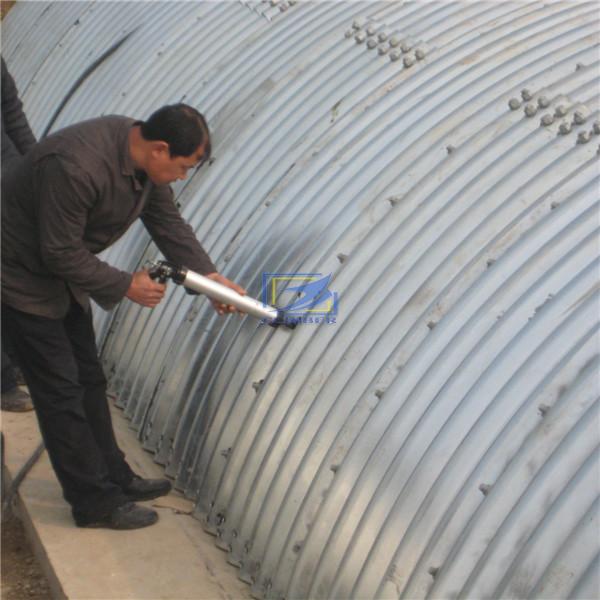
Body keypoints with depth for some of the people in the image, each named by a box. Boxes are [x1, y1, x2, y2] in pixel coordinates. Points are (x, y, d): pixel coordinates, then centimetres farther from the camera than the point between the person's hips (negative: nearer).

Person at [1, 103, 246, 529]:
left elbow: (167, 222, 3)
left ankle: (114, 477, 27)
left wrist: (209, 275, -5)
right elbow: (61, 253, -29)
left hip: (63, 272, 9)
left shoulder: (143, 156, -8)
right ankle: (94, 502, 7)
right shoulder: (75, 167, -36)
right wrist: (125, 286, -20)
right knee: (61, 391, -3)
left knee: (89, 381, 15)